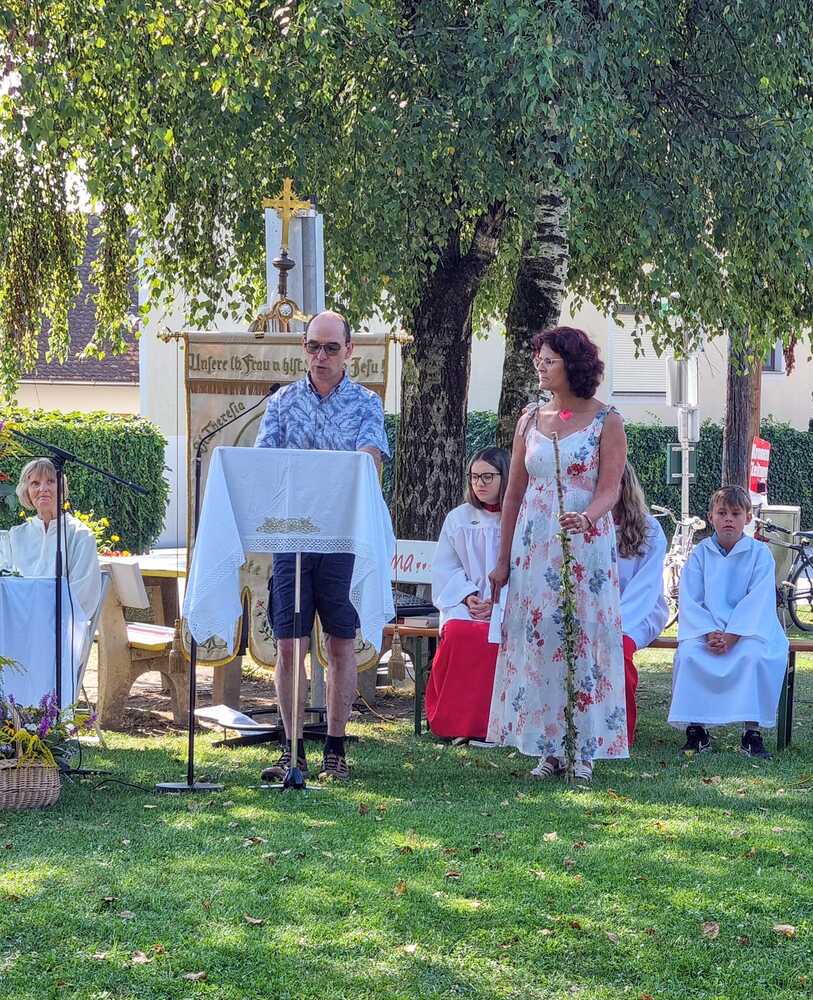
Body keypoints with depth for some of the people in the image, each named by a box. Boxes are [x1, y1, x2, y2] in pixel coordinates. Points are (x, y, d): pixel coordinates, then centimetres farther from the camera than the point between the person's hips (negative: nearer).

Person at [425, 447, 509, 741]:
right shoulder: (458, 518, 17)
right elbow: (444, 568, 13)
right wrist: (467, 596, -5)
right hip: (464, 604, 2)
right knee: (460, 633, -32)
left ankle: (486, 723, -26)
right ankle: (454, 720, -25)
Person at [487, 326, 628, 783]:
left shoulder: (607, 421, -2)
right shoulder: (531, 418, 11)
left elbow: (609, 490, -9)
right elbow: (514, 492, 12)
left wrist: (586, 517, -32)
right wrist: (503, 560, 11)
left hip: (586, 545, -4)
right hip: (533, 547, 4)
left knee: (584, 638, -3)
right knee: (535, 641, 1)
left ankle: (585, 750, 5)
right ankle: (549, 749, 9)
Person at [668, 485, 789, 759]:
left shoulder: (760, 553, 1)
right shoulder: (700, 553, 6)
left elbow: (758, 602, -9)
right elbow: (689, 601, -1)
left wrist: (731, 636, -21)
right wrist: (709, 633, -18)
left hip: (747, 630, -2)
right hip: (706, 629, 2)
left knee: (755, 655, -32)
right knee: (687, 653, -27)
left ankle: (752, 731, -23)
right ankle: (695, 729, -18)